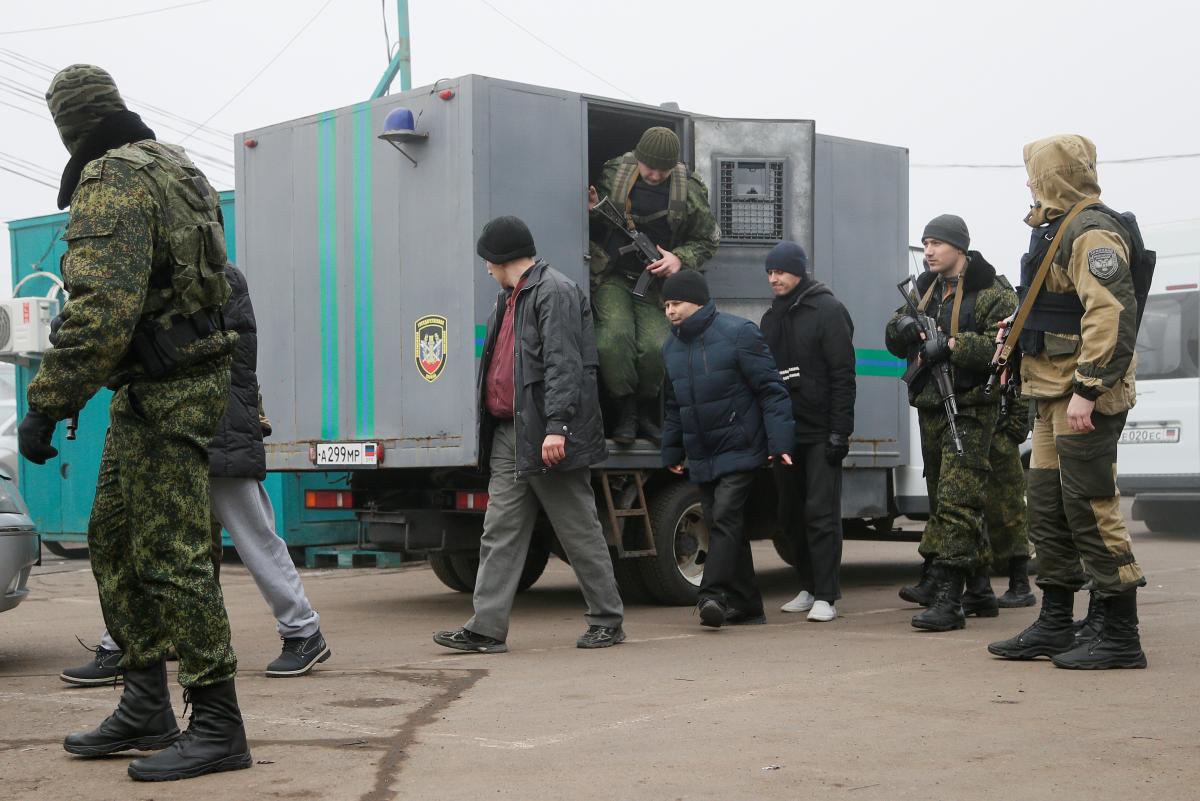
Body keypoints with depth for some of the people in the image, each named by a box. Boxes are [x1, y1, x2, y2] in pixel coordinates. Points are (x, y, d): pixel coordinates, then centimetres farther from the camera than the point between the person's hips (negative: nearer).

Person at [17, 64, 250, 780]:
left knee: (173, 557, -8)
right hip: (148, 389, 10)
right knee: (115, 540, 16)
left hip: (166, 395, -10)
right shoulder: (173, 168, 16)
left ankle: (218, 727, -3)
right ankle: (146, 709, 23)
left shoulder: (111, 182, -16)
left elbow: (103, 311, -26)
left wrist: (47, 404, -23)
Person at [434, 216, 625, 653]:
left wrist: (556, 427, -26)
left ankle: (607, 620, 13)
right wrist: (491, 427, 21)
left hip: (545, 437, -9)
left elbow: (564, 364, -19)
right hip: (510, 434, 9)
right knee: (500, 531, 5)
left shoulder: (555, 292, -11)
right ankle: (486, 628, 5)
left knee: (580, 531, 2)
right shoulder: (510, 298, 20)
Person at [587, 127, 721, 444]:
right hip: (612, 277, 0)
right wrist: (594, 213, -13)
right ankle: (625, 412, -7)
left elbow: (707, 240, 8)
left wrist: (680, 258, -11)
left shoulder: (690, 191, -4)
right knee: (615, 336, -26)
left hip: (655, 283, 0)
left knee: (656, 347, -19)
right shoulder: (613, 174, -2)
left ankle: (646, 412, 8)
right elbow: (595, 229, 11)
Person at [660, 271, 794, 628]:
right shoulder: (671, 347, 12)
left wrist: (779, 441, -16)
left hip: (739, 451, -7)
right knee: (719, 525, 7)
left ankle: (714, 594, -23)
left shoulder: (738, 333, -9)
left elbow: (771, 390, -10)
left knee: (725, 518, -18)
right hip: (701, 458, 7)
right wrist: (672, 452, 20)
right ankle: (745, 605, 14)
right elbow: (672, 406, 22)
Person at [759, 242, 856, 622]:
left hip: (820, 432, -7)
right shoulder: (772, 318, 16)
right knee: (791, 515, 9)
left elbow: (842, 376, -11)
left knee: (821, 513, -9)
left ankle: (826, 596, -7)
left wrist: (839, 432, -17)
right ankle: (809, 588, 19)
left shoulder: (827, 310, -5)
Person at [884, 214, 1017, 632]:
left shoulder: (993, 294, -5)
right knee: (944, 501, 13)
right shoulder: (925, 291, 18)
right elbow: (894, 343, 19)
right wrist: (902, 326, -4)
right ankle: (979, 591, 25)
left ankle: (948, 599, -17)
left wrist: (951, 344, -21)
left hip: (970, 411, -8)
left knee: (956, 503, -15)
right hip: (931, 409, 8)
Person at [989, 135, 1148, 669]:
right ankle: (1055, 627, 22)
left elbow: (1111, 314, -25)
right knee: (1047, 509, 13)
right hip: (1055, 395, 11)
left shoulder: (1091, 233, -15)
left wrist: (1086, 391, -28)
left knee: (1091, 510, -8)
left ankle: (1121, 639, -3)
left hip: (1084, 398, -11)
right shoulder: (1057, 229, 18)